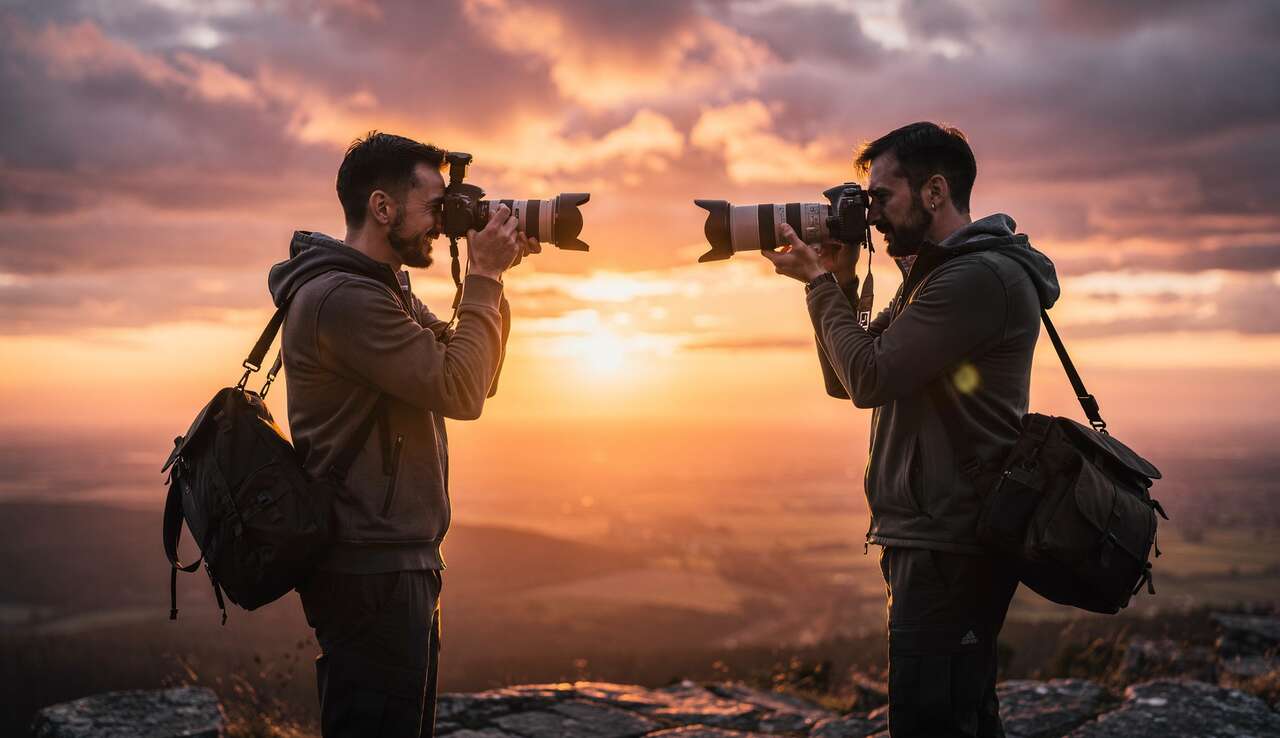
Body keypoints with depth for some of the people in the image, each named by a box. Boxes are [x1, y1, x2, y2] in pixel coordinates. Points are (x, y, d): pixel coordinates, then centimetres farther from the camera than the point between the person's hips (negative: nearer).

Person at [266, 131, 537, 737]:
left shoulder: (388, 292, 15)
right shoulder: (342, 297, -17)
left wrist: (490, 277, 6)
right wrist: (484, 278, -12)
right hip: (370, 571, -10)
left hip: (397, 561, 10)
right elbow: (461, 393, -20)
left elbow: (475, 378, 17)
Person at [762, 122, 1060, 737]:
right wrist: (837, 281, 6)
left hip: (949, 552, -10)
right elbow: (844, 381, 18)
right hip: (936, 542, 10)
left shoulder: (982, 277, -15)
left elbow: (869, 378, -19)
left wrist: (821, 285, -6)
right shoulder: (931, 276, 19)